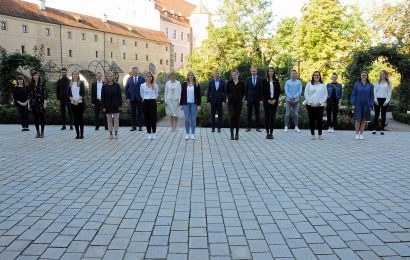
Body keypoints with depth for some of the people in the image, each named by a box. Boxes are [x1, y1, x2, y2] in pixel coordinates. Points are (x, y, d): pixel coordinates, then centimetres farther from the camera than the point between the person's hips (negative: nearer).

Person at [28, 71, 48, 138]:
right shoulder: (31, 84, 9)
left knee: (42, 117, 0)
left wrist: (45, 103, -11)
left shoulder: (42, 84, -1)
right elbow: (29, 95, 10)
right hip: (34, 103, 3)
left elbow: (45, 94, -5)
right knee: (35, 118, 5)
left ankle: (42, 132, 9)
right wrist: (29, 104, 6)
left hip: (41, 103, -3)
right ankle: (38, 132, 13)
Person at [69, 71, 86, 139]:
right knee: (75, 118, 3)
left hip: (80, 103, -2)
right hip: (73, 103, 2)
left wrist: (78, 100, -12)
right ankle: (77, 134, 6)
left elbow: (83, 93, -3)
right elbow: (69, 93, 6)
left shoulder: (81, 83, 3)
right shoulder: (70, 83, 9)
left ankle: (81, 134, 3)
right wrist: (73, 100, -8)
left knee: (81, 118, -1)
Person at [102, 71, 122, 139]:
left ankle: (116, 133, 10)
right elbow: (102, 97, 2)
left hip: (115, 105, -1)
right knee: (109, 120, 6)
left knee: (116, 120, 2)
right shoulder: (104, 86, 1)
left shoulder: (117, 85, 0)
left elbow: (119, 96, 0)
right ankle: (110, 133, 14)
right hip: (108, 106, 1)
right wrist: (103, 107, -4)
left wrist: (120, 105, -6)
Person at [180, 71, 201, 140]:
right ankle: (187, 134, 10)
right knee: (187, 119, 1)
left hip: (194, 104, 0)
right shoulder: (184, 84, 5)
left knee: (193, 119, 4)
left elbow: (199, 95, 2)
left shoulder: (197, 85, 2)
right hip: (186, 104, 1)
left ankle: (193, 134, 12)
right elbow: (182, 94, 6)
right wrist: (181, 104, 2)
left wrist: (199, 105, -4)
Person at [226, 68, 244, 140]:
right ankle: (231, 134, -2)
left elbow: (243, 92, 13)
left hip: (239, 102, 1)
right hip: (231, 102, -1)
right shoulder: (229, 83, 1)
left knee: (237, 117, 3)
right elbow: (227, 92, 14)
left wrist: (240, 98, 7)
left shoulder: (242, 83, 1)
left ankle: (237, 134, 11)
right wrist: (230, 98, 11)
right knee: (232, 117, -9)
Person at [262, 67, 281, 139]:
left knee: (273, 116, 1)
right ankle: (267, 133, 4)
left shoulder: (276, 81, 6)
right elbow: (263, 92, 0)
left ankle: (271, 133, 5)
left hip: (274, 101, 1)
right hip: (267, 101, -1)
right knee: (267, 116, -1)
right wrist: (268, 100, -9)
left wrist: (275, 100, -8)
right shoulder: (265, 81, 2)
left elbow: (278, 91, 4)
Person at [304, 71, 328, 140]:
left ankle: (320, 135, 7)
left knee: (319, 120, -2)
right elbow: (306, 94, 2)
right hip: (310, 105, 1)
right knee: (311, 120, 3)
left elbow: (325, 95, 3)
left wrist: (319, 103, -8)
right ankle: (312, 135, 11)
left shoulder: (323, 85, 7)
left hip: (320, 105, 0)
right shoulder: (309, 84, 6)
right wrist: (310, 102, -8)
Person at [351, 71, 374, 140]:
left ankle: (361, 134, 14)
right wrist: (353, 104, -6)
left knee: (364, 120, 6)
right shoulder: (357, 84, 1)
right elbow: (353, 95, 1)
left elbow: (372, 96, 4)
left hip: (366, 105, 1)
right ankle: (357, 134, 7)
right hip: (358, 105, -1)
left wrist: (371, 106, -2)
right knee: (357, 119, -3)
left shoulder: (370, 85, 3)